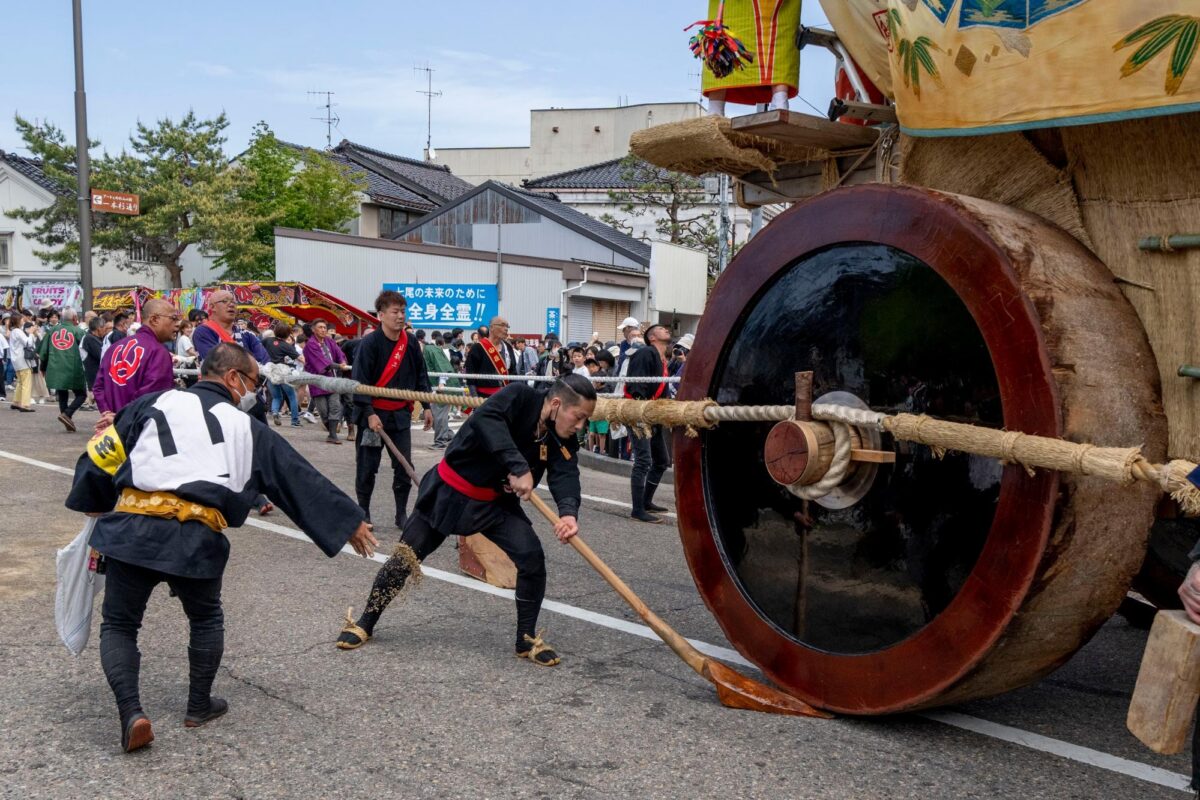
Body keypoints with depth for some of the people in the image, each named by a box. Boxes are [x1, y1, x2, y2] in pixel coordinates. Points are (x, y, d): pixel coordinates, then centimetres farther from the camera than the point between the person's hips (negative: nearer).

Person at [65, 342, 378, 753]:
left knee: (118, 624, 17)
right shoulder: (248, 430, 13)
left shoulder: (153, 404, 14)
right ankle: (200, 705, 35)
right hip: (196, 540, 0)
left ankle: (131, 712, 0)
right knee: (206, 619, 26)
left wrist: (94, 504, 30)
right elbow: (301, 479, 16)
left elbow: (101, 457, 13)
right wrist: (349, 521, 22)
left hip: (130, 530, 1)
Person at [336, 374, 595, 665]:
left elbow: (566, 473, -22)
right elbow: (487, 418, -41)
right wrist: (518, 467, -48)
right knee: (405, 558, 2)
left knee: (532, 557, -12)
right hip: (450, 491, -4)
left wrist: (568, 511, -43)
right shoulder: (520, 396, -24)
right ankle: (365, 623, 24)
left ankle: (527, 639, 6)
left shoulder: (561, 439, -9)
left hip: (496, 502, 4)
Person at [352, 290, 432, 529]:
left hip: (401, 413, 4)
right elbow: (359, 381, -15)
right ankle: (363, 512, 21)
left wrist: (427, 406, 10)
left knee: (404, 466, 4)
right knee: (367, 466, 5)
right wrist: (369, 414, -20)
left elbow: (420, 375, 12)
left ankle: (402, 514, 16)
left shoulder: (411, 342, 2)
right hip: (373, 414, -4)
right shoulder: (370, 343, -13)